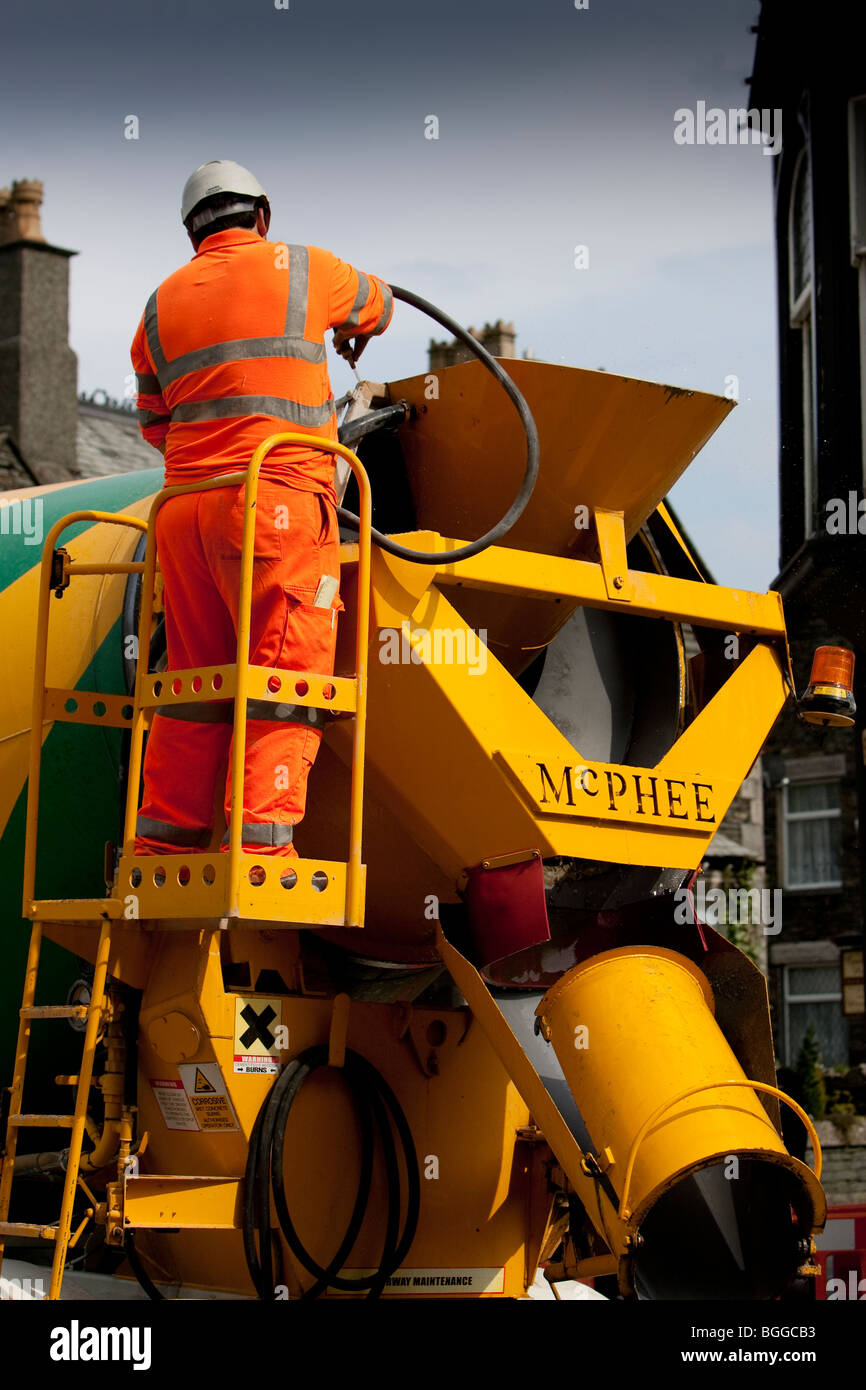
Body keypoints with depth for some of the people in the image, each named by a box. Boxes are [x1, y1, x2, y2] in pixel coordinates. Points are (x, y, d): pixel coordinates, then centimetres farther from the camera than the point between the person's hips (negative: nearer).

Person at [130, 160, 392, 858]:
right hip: (278, 503, -5)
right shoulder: (299, 269, 7)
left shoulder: (163, 303, 18)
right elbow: (375, 301, 28)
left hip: (184, 507, 5)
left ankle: (166, 841, 10)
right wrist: (357, 331, 51)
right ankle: (262, 841, -17)